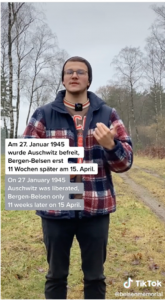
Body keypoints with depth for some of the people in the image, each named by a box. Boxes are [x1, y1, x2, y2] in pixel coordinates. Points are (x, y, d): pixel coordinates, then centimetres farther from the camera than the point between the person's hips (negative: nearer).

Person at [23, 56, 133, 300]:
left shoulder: (108, 114, 4)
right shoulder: (44, 114, 1)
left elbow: (126, 162, 1)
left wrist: (111, 145, -20)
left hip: (96, 209, 1)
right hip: (55, 209, 0)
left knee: (95, 276, 16)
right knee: (56, 275, 16)